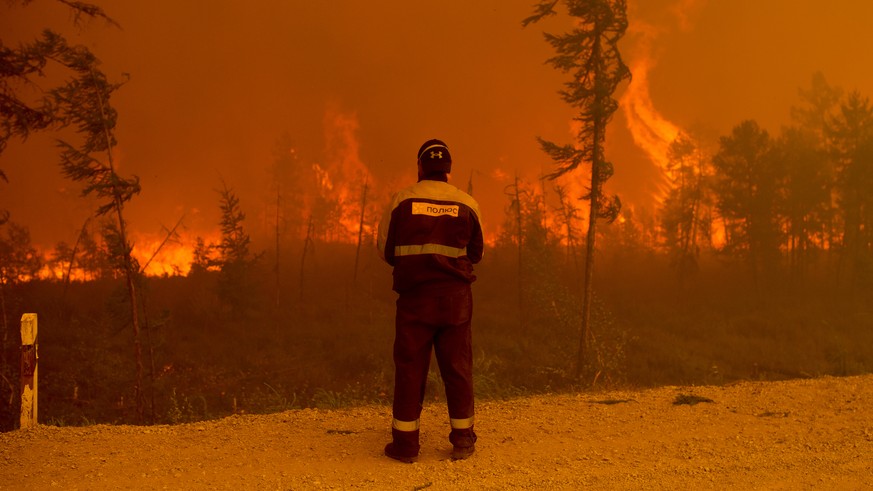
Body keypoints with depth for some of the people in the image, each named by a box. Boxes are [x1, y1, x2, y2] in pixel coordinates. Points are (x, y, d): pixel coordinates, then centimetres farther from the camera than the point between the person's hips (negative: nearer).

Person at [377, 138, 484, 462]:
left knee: (410, 367, 5)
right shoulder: (467, 204, 0)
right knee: (457, 367, 9)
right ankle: (463, 440, 15)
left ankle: (405, 443, 9)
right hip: (456, 298, 1)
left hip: (414, 296, -1)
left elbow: (385, 250, 4)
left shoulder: (402, 200, -3)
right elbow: (476, 253, 10)